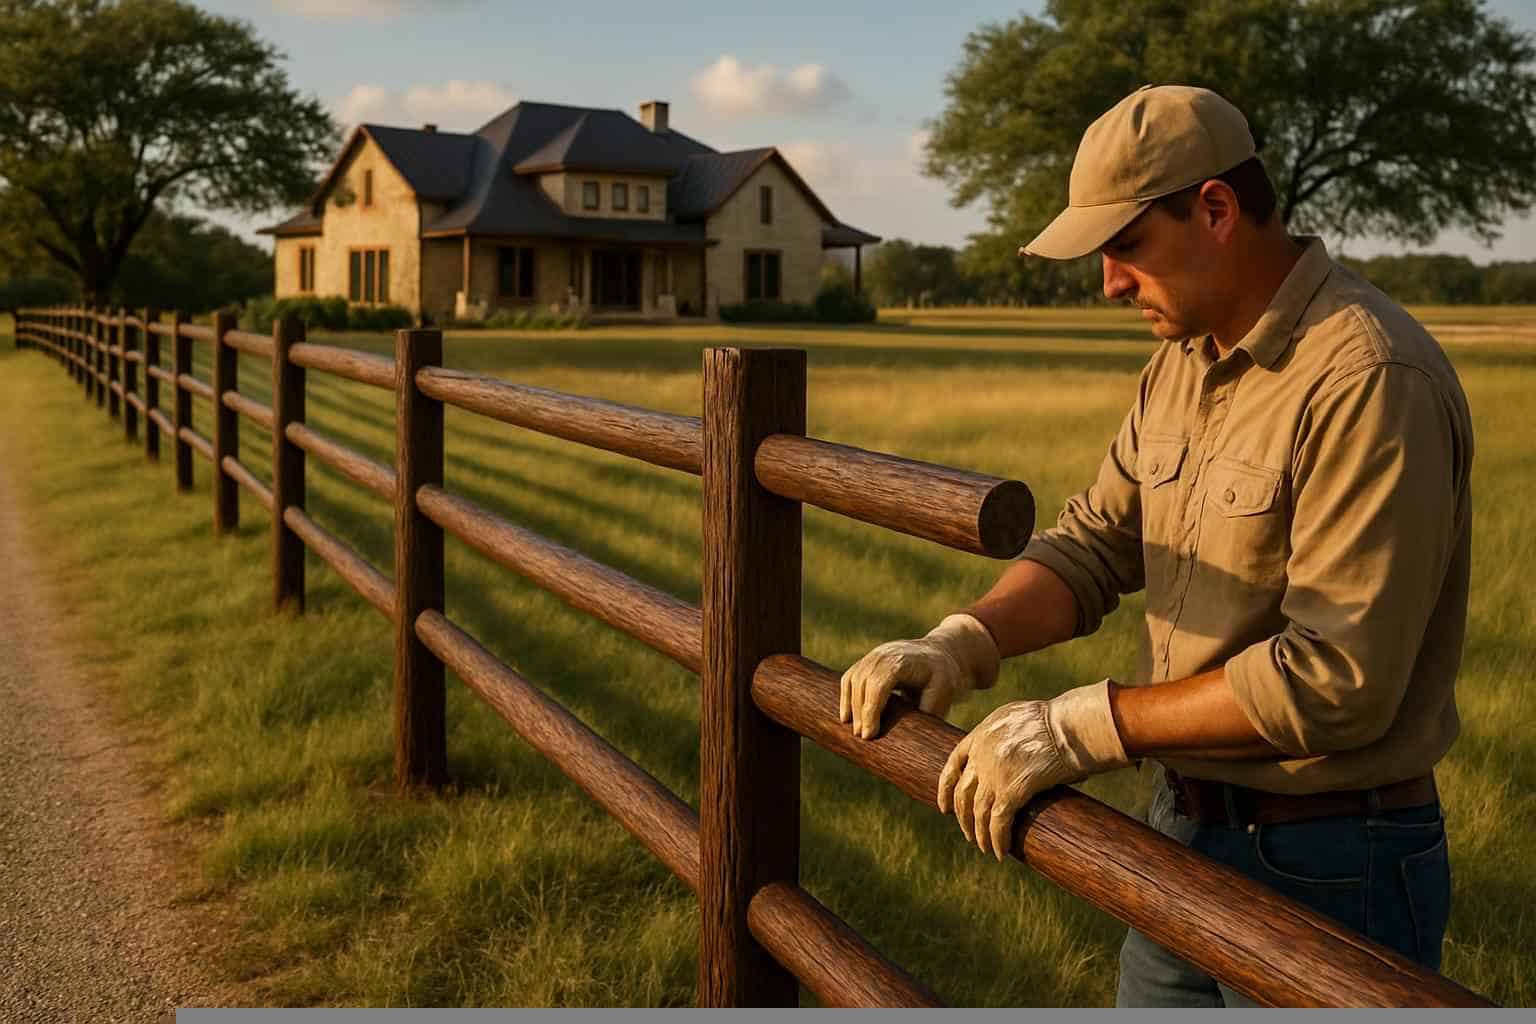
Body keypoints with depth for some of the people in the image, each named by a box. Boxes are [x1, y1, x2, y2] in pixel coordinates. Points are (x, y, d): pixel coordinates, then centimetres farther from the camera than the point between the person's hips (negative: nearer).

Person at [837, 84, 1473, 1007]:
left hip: (1325, 867, -8)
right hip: (1189, 828, 8)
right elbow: (1096, 542, 6)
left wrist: (1085, 725, -25)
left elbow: (1338, 677, -27)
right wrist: (966, 643, -12)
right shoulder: (1184, 361, 6)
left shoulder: (1368, 380, -23)